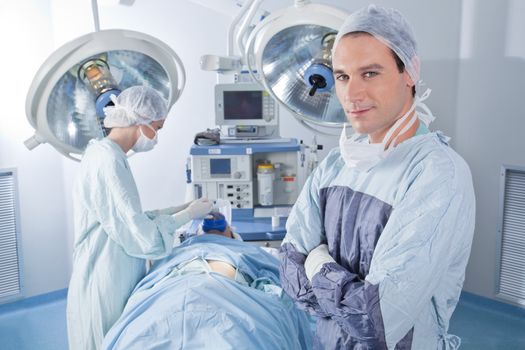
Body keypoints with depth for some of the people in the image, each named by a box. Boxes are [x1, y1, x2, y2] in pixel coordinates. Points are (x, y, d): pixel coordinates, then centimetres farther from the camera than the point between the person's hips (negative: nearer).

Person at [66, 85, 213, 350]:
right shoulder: (109, 162, -23)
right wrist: (189, 214, -11)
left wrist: (181, 209, 6)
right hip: (106, 286, -9)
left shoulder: (104, 154, 7)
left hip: (111, 281, 9)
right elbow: (144, 237, -24)